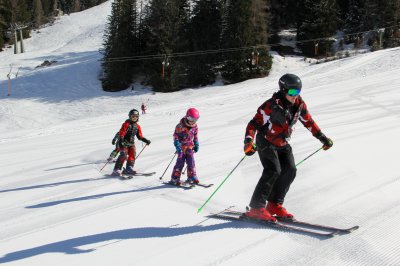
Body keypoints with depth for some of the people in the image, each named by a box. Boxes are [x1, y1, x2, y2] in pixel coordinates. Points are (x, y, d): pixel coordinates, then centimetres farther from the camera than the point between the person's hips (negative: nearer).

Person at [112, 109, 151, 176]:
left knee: (132, 154, -12)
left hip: (131, 143, 6)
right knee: (123, 155, -19)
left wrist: (146, 140, 4)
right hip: (124, 143, -6)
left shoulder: (137, 126, 12)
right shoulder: (126, 124, -6)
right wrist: (120, 141, -29)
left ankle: (129, 169, -9)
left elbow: (140, 136, 17)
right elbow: (121, 133, -15)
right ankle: (116, 170, -20)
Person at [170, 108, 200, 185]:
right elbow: (176, 136, -12)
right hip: (182, 147, -5)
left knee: (191, 162, -1)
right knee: (180, 162, -6)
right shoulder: (180, 126, -16)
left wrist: (196, 144, 12)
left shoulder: (194, 126, 2)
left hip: (190, 147, 5)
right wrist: (177, 146, -19)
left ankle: (192, 177, 10)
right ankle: (175, 178, 3)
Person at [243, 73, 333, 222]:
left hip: (282, 144, 7)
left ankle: (275, 205, 5)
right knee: (273, 171, -21)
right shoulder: (272, 105, -23)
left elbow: (308, 122, 12)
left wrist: (322, 137, 15)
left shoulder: (299, 105, -4)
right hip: (266, 142, -7)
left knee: (290, 171, -6)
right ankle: (256, 208, -16)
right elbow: (254, 123, -24)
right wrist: (249, 141, -39)